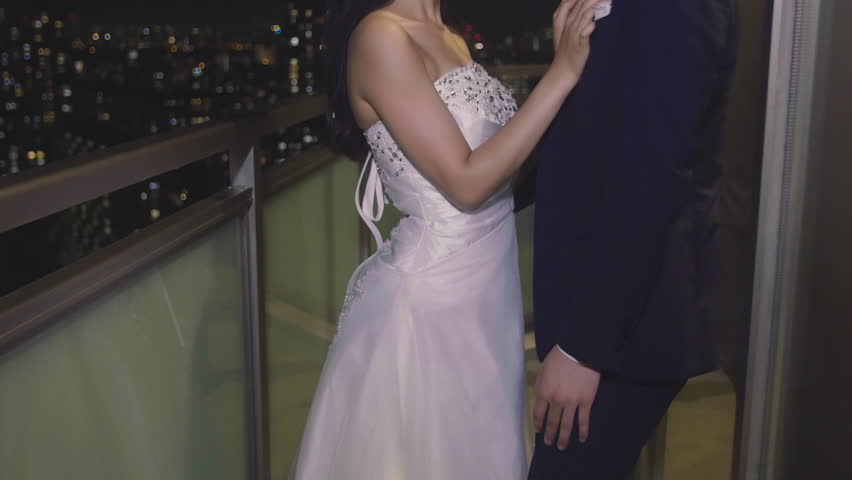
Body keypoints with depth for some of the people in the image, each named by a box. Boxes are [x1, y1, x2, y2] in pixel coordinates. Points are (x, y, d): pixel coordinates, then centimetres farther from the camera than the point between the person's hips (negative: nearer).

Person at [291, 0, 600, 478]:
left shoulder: (453, 40, 9)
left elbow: (506, 163, 7)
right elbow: (466, 183, -21)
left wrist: (564, 56, 2)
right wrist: (563, 72, -19)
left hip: (486, 291, 8)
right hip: (431, 299, -8)